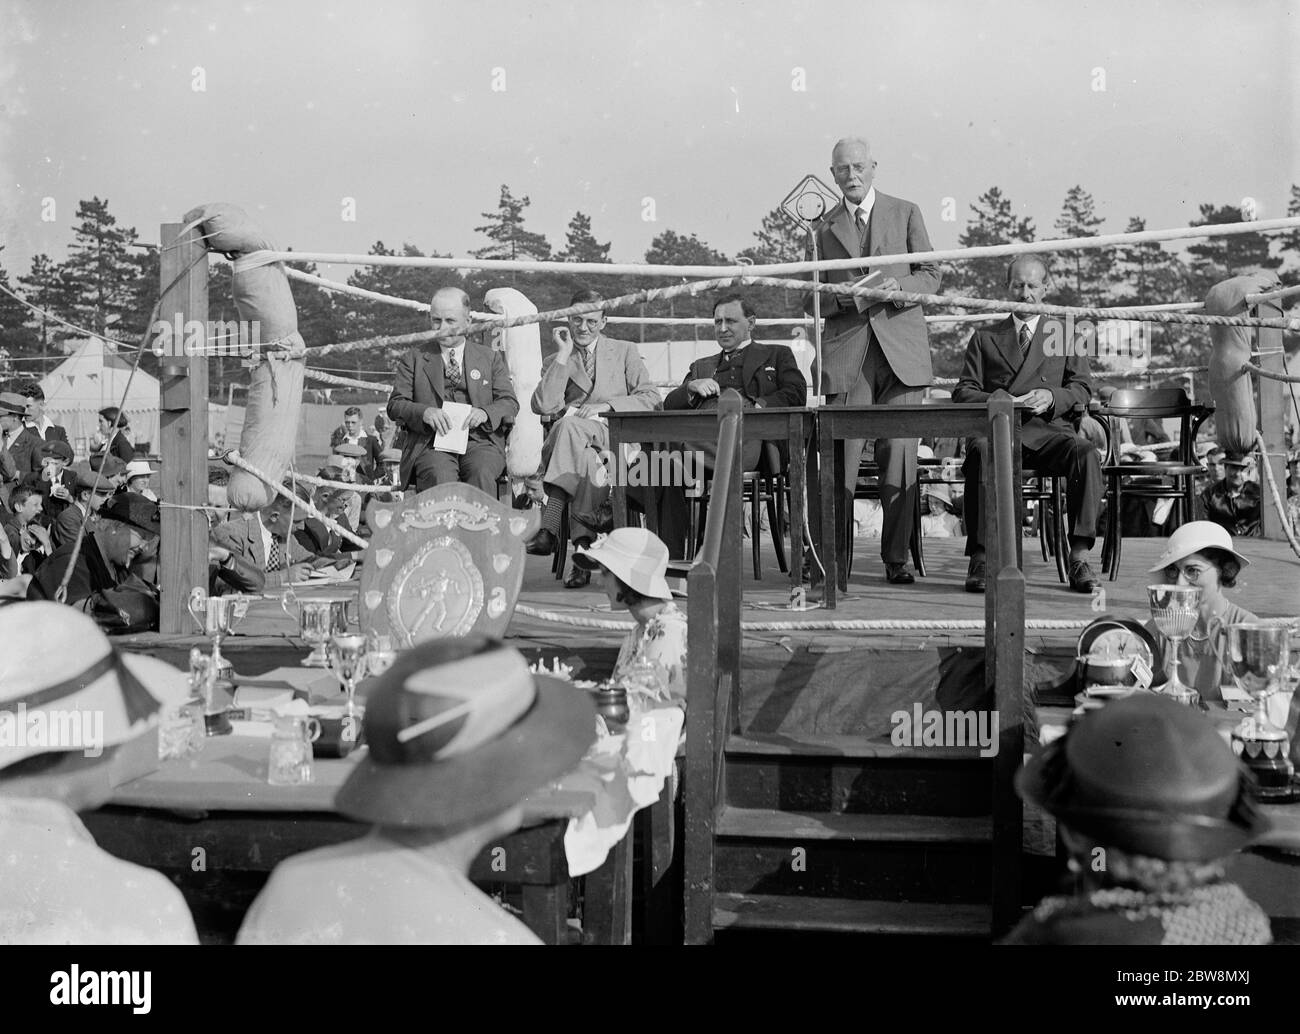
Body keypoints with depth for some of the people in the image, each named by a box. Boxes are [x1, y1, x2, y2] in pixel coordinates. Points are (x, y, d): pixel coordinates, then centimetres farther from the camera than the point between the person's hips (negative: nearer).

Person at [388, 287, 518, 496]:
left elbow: (510, 402, 12)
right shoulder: (414, 359, 19)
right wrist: (424, 412, -13)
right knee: (440, 477, -34)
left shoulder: (490, 357, 20)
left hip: (480, 441, 1)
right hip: (431, 443, 0)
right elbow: (395, 405, 10)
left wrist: (485, 413, -11)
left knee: (481, 473, -34)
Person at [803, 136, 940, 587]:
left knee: (900, 457, -1)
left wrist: (897, 287, -12)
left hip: (901, 350, 0)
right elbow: (811, 299, 12)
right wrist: (848, 296, -9)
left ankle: (897, 559, 8)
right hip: (845, 354, 0)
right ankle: (831, 559, -1)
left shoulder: (906, 213, 13)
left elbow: (930, 276, 9)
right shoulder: (822, 228, 15)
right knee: (838, 459, -7)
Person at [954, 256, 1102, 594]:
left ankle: (1079, 557, -31)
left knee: (1086, 452, -33)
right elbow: (962, 392, 12)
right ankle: (980, 558, -35)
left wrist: (1051, 397, -8)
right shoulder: (985, 338, 22)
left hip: (1048, 427, 1)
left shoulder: (1064, 332, 23)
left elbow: (1082, 388, 14)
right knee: (981, 452, -37)